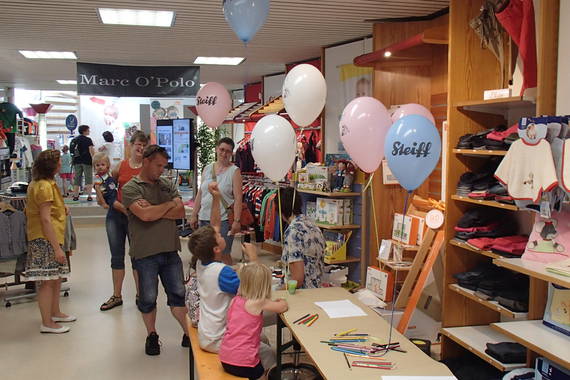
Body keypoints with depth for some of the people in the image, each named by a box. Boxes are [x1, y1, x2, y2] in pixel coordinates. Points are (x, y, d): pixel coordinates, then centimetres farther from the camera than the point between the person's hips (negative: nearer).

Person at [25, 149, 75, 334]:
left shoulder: (39, 183, 15)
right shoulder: (44, 187, -17)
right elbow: (46, 220, -21)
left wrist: (61, 209, 8)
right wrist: (57, 248, -21)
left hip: (49, 239, 10)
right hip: (45, 240, -10)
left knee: (56, 278, 18)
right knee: (48, 281, -4)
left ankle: (55, 313, 32)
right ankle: (47, 323, 3)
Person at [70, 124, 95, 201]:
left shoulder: (74, 140, 11)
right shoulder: (88, 140, -6)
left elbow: (72, 151, 15)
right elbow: (91, 151, -11)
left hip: (77, 161, 5)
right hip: (87, 161, -5)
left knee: (77, 179, 9)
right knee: (88, 179, -2)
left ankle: (75, 196, 10)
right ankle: (89, 196, -8)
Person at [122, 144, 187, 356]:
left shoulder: (168, 185, 11)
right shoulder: (131, 188, -5)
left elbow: (180, 212, -1)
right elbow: (145, 215, -20)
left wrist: (154, 210, -13)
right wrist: (169, 205, -5)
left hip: (170, 250, 4)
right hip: (145, 253, -4)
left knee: (178, 294, 10)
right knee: (148, 298, 10)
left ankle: (189, 334, 18)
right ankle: (151, 336, 27)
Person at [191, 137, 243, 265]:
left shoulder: (234, 171, -3)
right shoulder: (207, 169, 11)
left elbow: (238, 198, -9)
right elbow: (200, 194, 14)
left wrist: (236, 220, -16)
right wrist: (194, 215, 10)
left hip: (223, 220, -5)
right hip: (204, 218, 5)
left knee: (223, 255, -1)